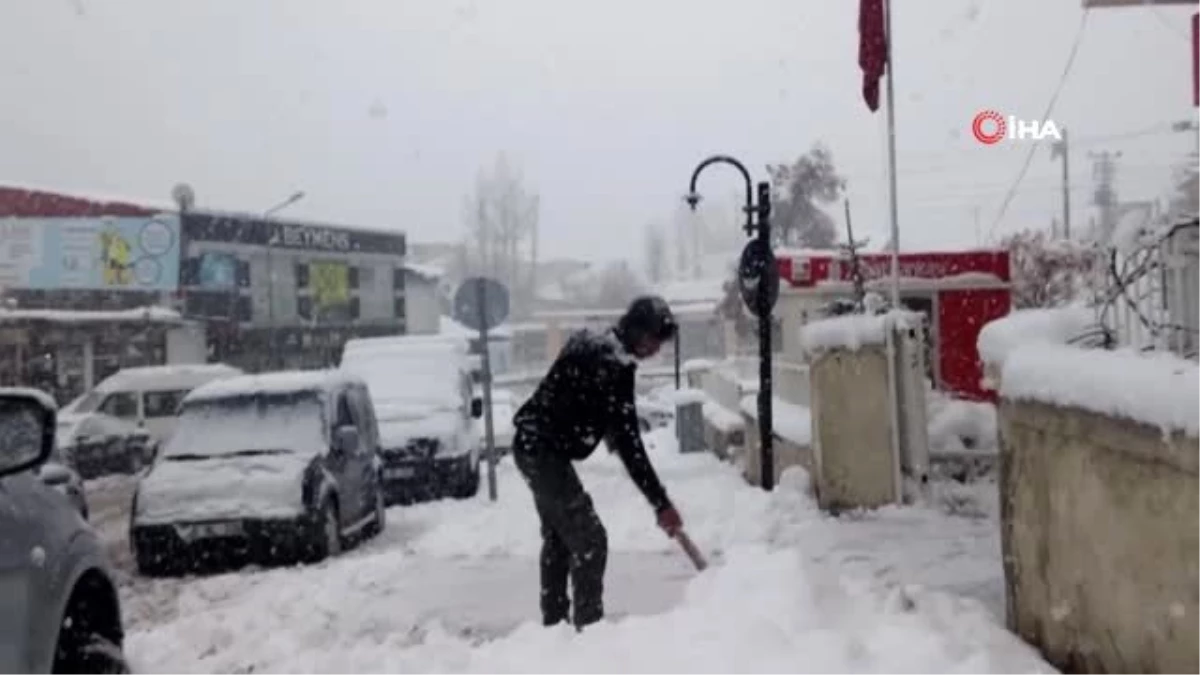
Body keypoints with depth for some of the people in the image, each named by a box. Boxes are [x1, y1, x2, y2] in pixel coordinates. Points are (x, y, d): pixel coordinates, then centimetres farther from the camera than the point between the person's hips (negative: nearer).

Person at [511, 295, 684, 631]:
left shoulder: (596, 346, 6)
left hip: (536, 448, 11)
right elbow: (628, 443, -25)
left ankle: (554, 624, 30)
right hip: (545, 452, -11)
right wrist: (661, 503, -23)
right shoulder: (611, 367, -23)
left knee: (558, 537, 20)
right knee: (589, 540, -9)